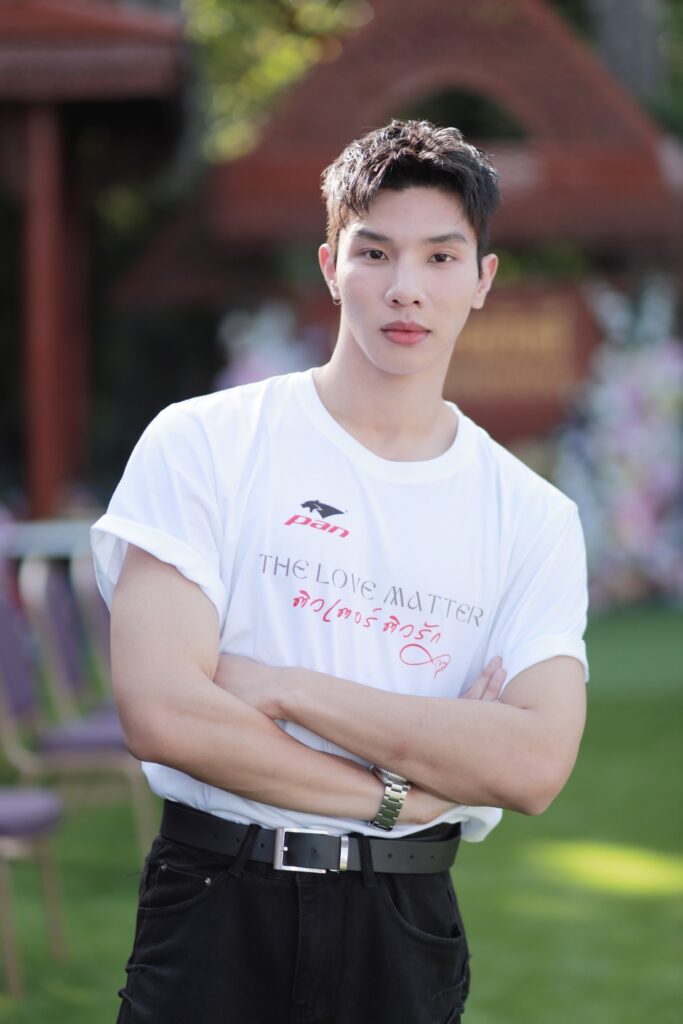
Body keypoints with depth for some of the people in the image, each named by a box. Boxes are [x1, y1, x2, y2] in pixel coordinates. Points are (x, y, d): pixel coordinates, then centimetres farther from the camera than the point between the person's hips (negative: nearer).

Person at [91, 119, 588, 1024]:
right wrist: (399, 791, -10)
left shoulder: (533, 518, 4)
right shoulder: (203, 444, -2)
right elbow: (162, 712, -13)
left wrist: (283, 687, -14)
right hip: (214, 915, -2)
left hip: (405, 930, 2)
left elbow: (535, 765, -11)